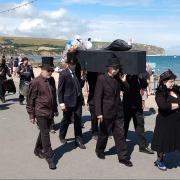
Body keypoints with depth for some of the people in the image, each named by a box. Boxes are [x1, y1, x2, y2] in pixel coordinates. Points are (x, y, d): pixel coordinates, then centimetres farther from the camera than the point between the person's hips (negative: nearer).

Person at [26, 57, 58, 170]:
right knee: (45, 134, -3)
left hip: (50, 113, 7)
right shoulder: (36, 82, -14)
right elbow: (30, 100, -9)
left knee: (44, 133, 18)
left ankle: (38, 150, 39)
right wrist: (31, 115, -7)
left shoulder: (52, 80, 6)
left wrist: (55, 109, 18)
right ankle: (50, 158, 5)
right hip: (41, 113, -6)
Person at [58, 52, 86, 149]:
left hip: (78, 101, 4)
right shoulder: (63, 74, -8)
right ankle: (62, 136, 35)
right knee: (66, 120, 12)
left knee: (78, 121, 6)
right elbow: (60, 89, -9)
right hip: (68, 101, -4)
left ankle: (78, 140, 16)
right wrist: (61, 103, -13)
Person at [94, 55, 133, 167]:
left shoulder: (118, 79, 5)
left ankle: (123, 157, 13)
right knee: (104, 133, 13)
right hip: (107, 112, -4)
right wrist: (99, 113, -17)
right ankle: (99, 150, 37)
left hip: (118, 112, 4)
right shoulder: (102, 79, -11)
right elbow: (98, 97, -13)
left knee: (120, 135, 6)